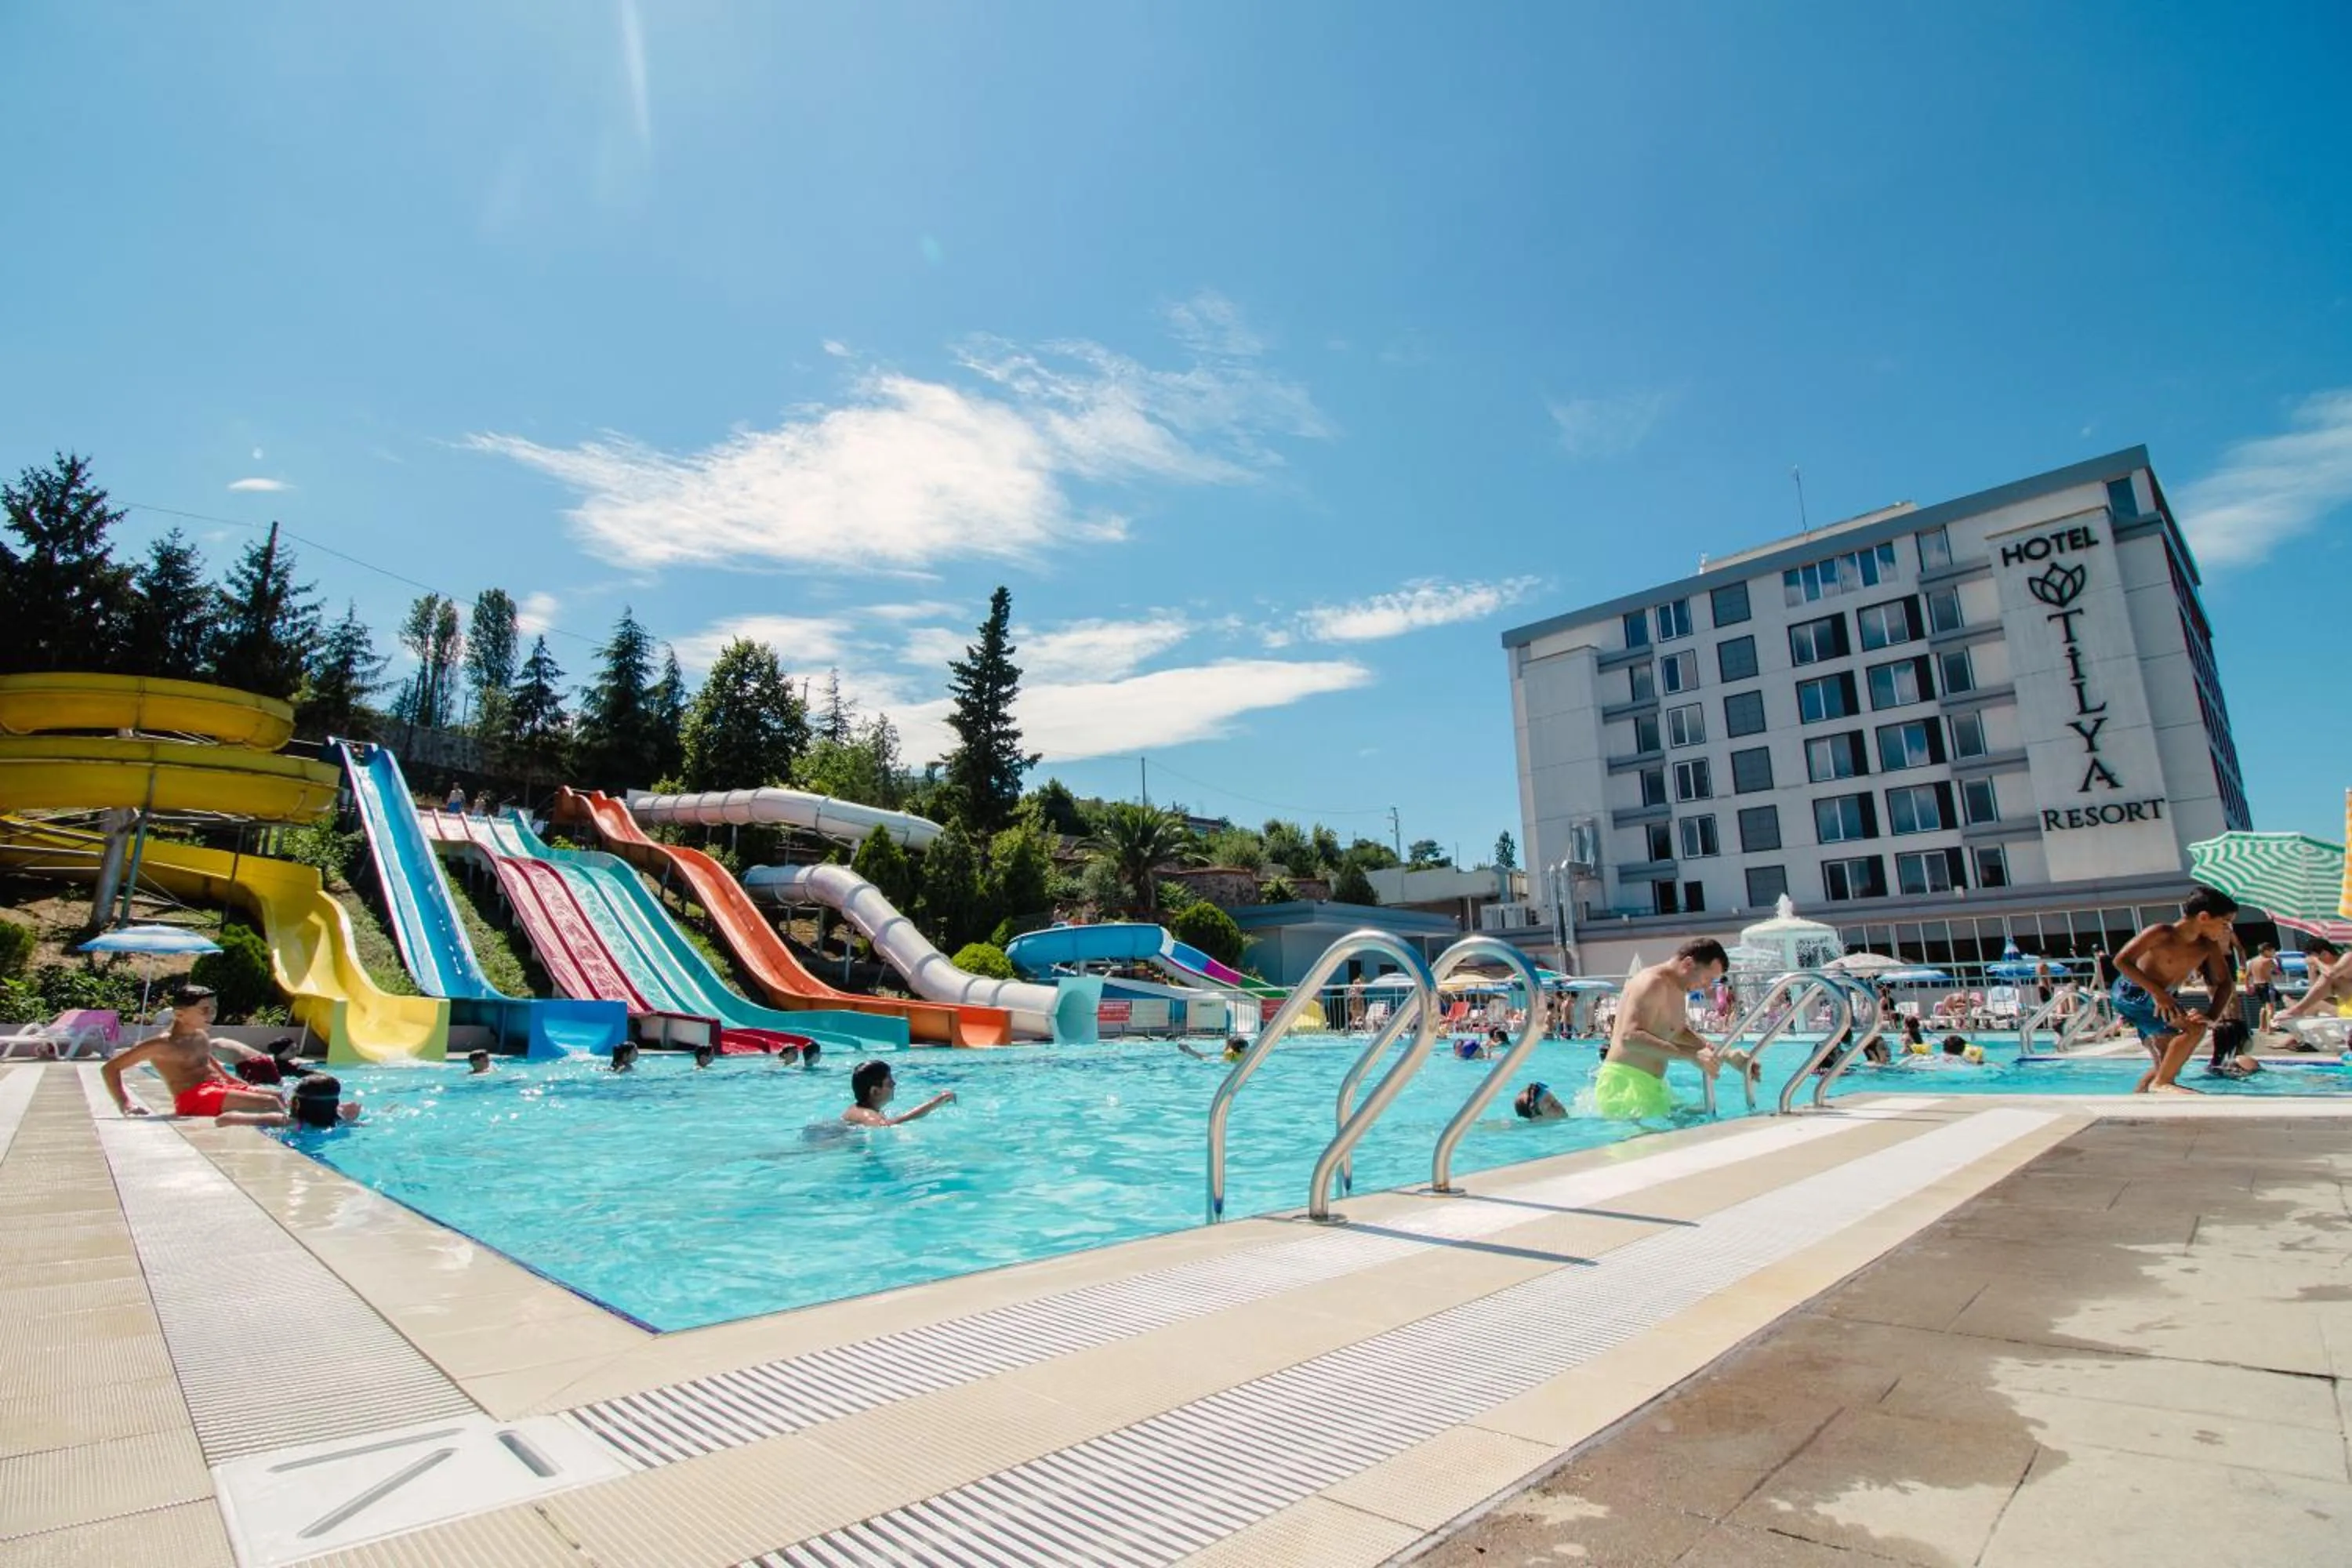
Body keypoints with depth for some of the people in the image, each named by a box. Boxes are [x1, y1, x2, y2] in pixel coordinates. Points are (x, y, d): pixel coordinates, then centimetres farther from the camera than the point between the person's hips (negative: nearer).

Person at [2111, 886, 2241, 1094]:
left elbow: (2225, 983, 4)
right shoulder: (2162, 933, -22)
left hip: (2156, 999, 9)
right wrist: (2158, 992, -33)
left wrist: (2211, 1016, -13)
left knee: (2166, 1065, 12)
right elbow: (2122, 961, -28)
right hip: (2130, 993, -8)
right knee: (2194, 1028, -25)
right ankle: (2161, 1083, -13)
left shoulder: (2209, 946, -3)